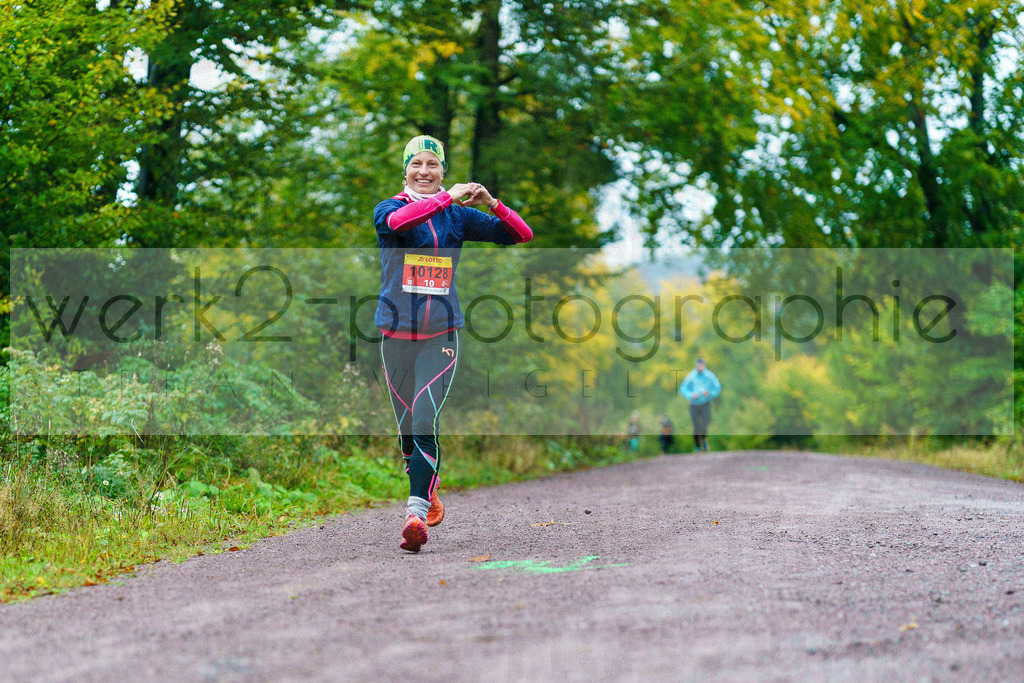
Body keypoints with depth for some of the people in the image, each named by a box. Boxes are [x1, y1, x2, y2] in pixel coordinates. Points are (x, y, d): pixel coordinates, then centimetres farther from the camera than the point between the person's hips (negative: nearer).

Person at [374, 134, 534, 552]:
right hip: (396, 334, 1)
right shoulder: (389, 209, 2)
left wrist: (491, 204, -11)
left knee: (425, 421, -17)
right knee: (408, 427, 10)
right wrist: (449, 197, -25)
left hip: (441, 336, -1)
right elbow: (397, 221, -25)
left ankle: (417, 515, -25)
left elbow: (521, 235, 6)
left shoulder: (458, 216, 8)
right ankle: (428, 494, 34)